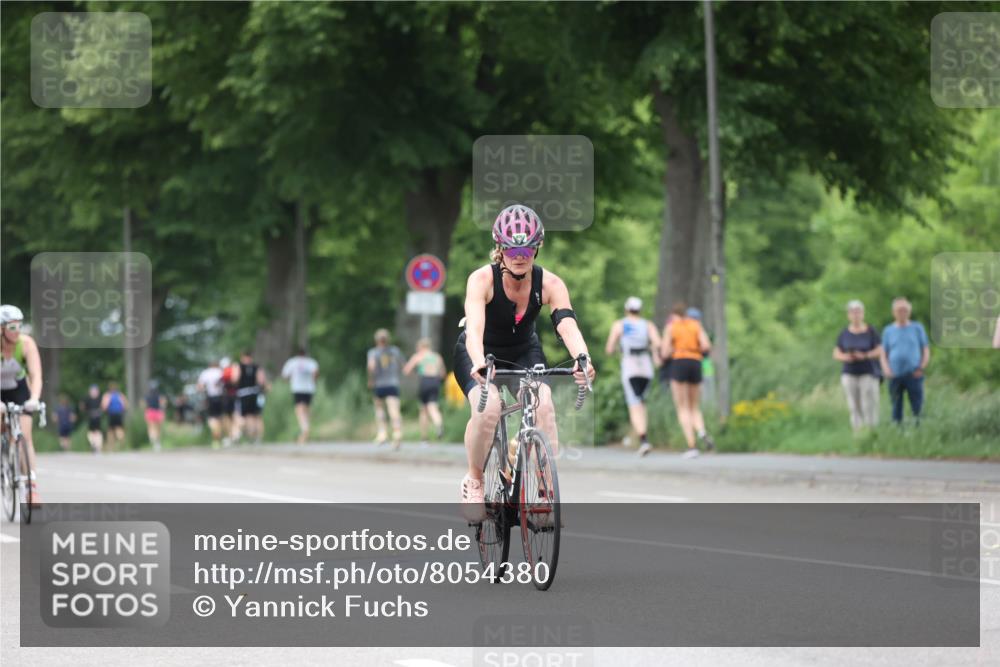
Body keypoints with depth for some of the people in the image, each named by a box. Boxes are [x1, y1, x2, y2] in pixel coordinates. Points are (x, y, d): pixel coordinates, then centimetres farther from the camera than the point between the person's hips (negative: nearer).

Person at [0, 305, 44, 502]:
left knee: (25, 436, -14)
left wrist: (34, 399, -51)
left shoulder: (27, 343, -25)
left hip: (19, 391, 0)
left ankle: (32, 486, -16)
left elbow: (36, 375, -33)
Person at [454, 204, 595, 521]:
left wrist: (582, 359, -58)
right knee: (487, 408, -31)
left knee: (543, 406, -25)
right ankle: (474, 481, -7)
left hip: (524, 352, 2)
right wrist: (479, 364, -64)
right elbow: (474, 327, -44)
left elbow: (567, 325, -37)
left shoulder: (550, 284, -22)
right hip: (479, 353, -2)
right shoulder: (482, 279, -29)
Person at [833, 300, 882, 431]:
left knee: (869, 405, -9)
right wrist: (845, 357, -13)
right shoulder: (844, 333, 8)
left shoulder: (870, 331, 0)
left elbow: (880, 351, -4)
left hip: (868, 373, -2)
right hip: (849, 374, 2)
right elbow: (836, 354, 9)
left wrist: (864, 356, -19)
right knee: (854, 407, -3)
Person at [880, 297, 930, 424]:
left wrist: (921, 368, -5)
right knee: (896, 408, 1)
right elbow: (883, 354, 13)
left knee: (917, 407, -9)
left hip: (914, 375, -1)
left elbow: (926, 352, 11)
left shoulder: (917, 328, 10)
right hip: (895, 376, 1)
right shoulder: (888, 331, 13)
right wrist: (887, 370, -5)